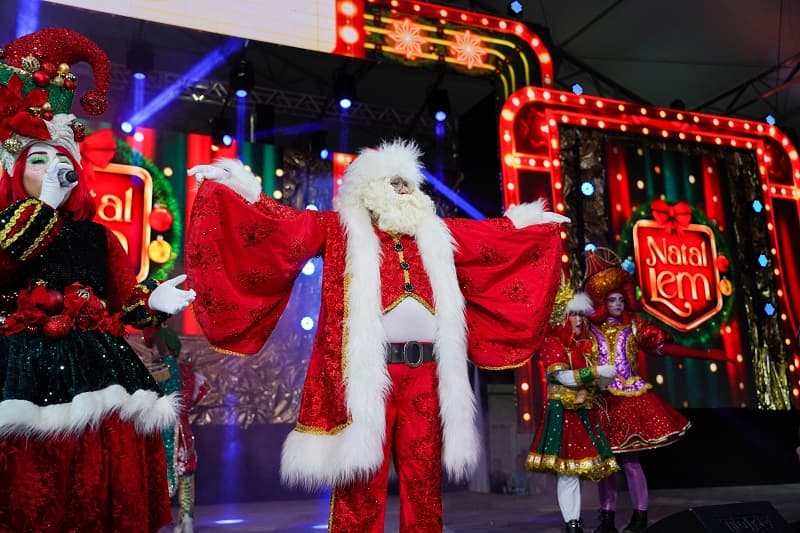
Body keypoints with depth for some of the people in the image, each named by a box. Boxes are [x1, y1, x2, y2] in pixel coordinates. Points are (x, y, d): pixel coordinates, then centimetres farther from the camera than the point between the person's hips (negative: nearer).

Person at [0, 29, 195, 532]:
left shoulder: (96, 236, 14)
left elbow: (124, 301, 12)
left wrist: (153, 302, -8)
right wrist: (43, 204, -11)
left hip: (94, 370, 2)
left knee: (101, 481, -1)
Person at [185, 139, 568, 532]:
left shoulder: (436, 234, 19)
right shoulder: (342, 230, 7)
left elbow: (493, 236, 30)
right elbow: (283, 224, -3)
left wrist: (528, 220, 34)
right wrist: (241, 189, -12)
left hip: (425, 374, 4)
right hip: (368, 374, -4)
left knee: (424, 481, 9)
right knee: (362, 484, -2)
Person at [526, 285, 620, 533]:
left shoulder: (583, 343, 13)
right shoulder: (552, 342, -7)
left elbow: (594, 380, 14)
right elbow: (564, 377, -17)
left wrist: (607, 377, -5)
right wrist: (596, 372, -17)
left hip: (583, 412, 7)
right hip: (562, 412, -7)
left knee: (580, 462, 10)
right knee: (567, 465, -7)